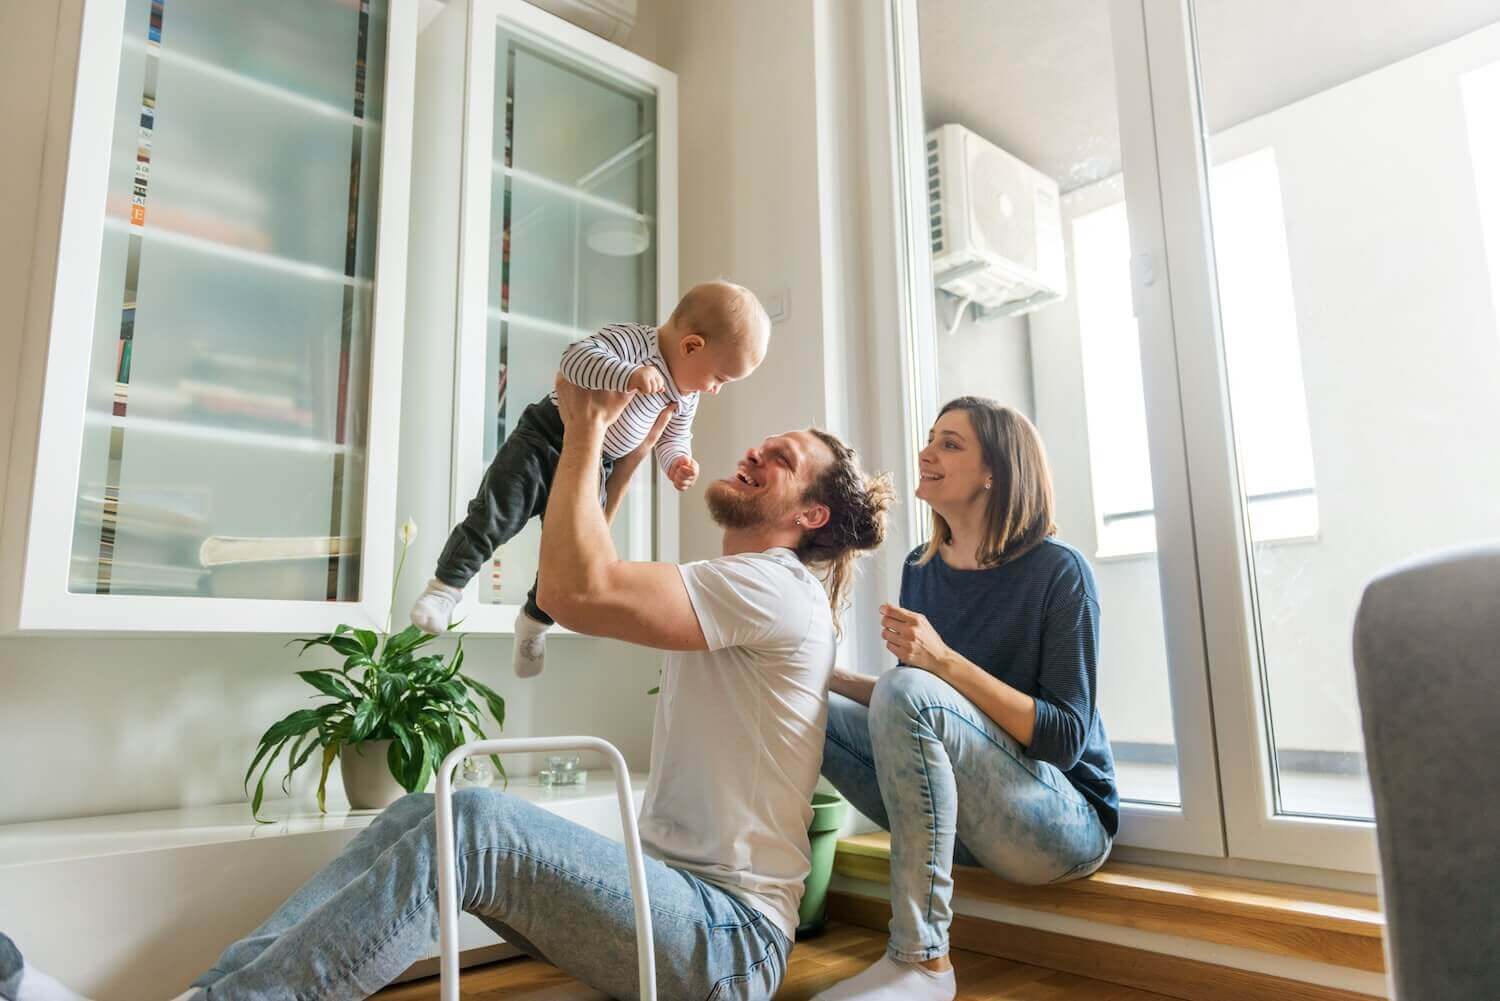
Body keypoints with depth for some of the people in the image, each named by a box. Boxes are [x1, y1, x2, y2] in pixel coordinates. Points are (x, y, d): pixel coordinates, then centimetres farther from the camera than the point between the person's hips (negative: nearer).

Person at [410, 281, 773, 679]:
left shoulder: (685, 398, 1)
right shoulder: (631, 340, -22)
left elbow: (673, 437, 16)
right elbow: (575, 357, -36)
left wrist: (677, 461, -6)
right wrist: (628, 375, -50)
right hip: (546, 438, -6)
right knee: (497, 513, -13)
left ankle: (535, 621, 29)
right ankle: (448, 582, 9)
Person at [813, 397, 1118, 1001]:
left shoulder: (1058, 571, -12)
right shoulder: (921, 569, 5)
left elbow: (1066, 737, -18)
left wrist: (945, 661, -29)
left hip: (1067, 821, -6)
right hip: (950, 814, 6)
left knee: (906, 691, -32)